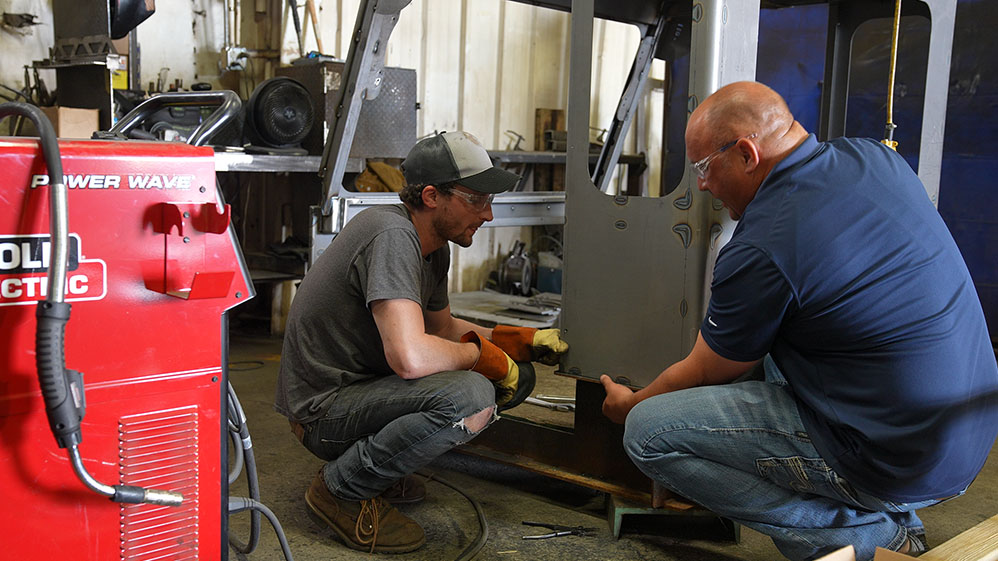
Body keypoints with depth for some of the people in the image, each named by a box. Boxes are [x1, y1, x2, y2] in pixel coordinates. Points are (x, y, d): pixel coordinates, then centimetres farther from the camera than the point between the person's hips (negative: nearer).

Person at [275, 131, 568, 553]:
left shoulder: (434, 246, 7)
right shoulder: (392, 236, -24)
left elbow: (442, 328, 22)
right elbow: (411, 357, -36)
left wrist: (525, 342, 10)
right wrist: (480, 353, -16)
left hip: (369, 384, 10)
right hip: (323, 409, -10)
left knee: (516, 376, 7)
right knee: (472, 398, -32)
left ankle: (380, 465, 11)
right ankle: (342, 487, -10)